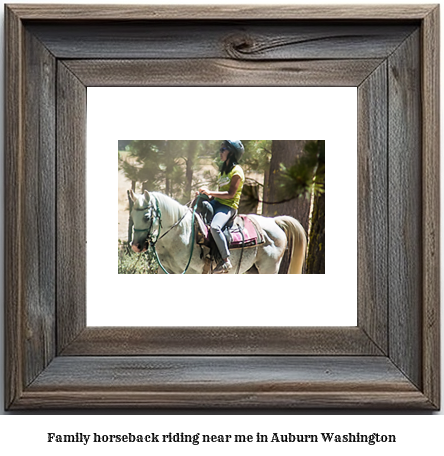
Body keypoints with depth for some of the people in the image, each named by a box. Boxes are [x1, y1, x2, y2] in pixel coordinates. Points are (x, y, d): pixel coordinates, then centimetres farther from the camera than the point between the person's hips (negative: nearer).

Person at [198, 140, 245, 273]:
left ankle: (226, 260, -28)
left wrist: (210, 192, -22)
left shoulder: (237, 171, -10)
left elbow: (231, 194, -18)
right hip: (217, 202, 10)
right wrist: (208, 196, 4)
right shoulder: (224, 169, 19)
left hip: (229, 206, -10)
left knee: (215, 226, -34)